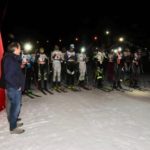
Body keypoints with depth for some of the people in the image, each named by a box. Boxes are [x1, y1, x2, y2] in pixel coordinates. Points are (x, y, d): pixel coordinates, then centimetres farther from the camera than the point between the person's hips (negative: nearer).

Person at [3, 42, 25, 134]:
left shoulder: (14, 58, 11)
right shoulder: (10, 59, -19)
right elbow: (8, 76, -24)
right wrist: (17, 85, -18)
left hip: (17, 87, 10)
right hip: (14, 88, -10)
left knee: (17, 105, 19)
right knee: (15, 106, 0)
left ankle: (14, 122, 35)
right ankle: (13, 128, 14)